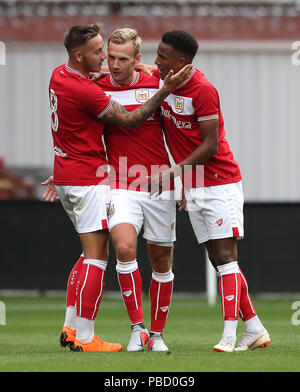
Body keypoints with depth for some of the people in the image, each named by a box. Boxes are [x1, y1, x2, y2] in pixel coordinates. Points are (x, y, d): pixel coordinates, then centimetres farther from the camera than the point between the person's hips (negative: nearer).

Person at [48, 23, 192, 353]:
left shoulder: (59, 75, 6)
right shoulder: (85, 91, -22)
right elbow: (130, 120, -15)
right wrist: (166, 89, -17)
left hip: (65, 177, 10)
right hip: (89, 180, -10)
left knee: (91, 253, 17)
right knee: (97, 256, -7)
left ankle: (70, 328, 15)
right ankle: (84, 338, -8)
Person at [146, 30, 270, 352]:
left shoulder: (203, 90, -18)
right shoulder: (160, 78, 4)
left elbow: (210, 146, -18)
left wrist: (173, 173, -20)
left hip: (220, 184, -8)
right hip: (193, 188, 8)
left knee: (226, 258, -9)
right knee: (218, 260, 6)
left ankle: (229, 335, -12)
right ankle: (255, 330, 11)